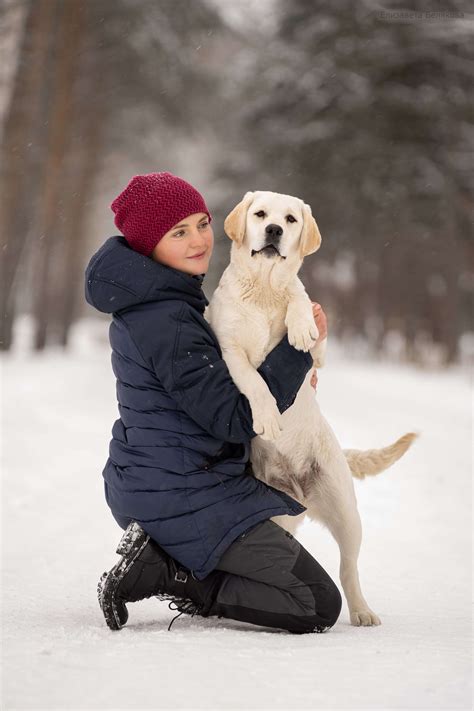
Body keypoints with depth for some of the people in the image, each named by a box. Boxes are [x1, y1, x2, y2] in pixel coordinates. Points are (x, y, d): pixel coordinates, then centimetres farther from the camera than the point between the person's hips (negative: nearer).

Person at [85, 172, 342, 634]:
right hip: (185, 500, -10)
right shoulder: (167, 324, -22)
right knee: (320, 606, -7)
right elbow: (238, 418, -22)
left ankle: (160, 555, 12)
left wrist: (283, 371, 10)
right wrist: (298, 349, -18)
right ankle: (163, 573, -8)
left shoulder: (146, 305, 9)